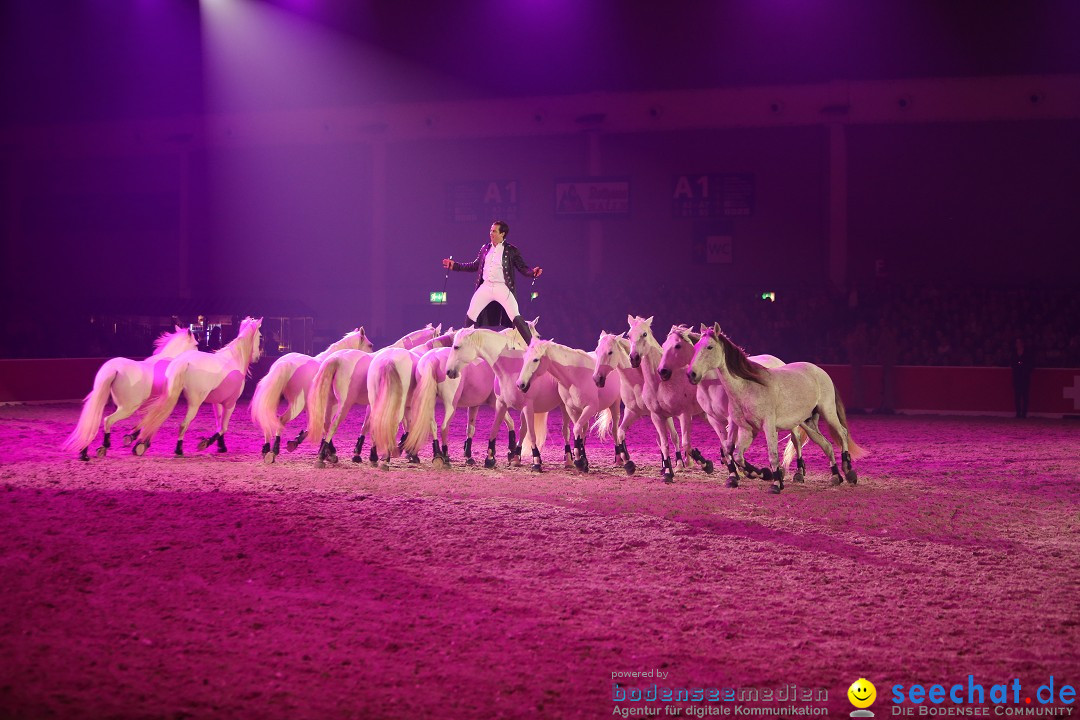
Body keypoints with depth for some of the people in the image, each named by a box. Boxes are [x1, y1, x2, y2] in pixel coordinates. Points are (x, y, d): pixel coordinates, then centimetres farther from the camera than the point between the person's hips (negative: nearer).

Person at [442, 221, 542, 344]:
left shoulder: (511, 250, -2)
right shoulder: (485, 248, 12)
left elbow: (522, 268, -2)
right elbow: (475, 265, 21)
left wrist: (533, 272, -24)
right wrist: (455, 265, 18)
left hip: (502, 288, -5)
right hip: (486, 287, 5)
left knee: (516, 317, -15)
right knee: (470, 316, 5)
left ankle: (531, 344, -11)